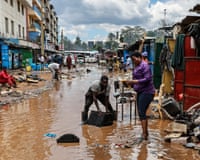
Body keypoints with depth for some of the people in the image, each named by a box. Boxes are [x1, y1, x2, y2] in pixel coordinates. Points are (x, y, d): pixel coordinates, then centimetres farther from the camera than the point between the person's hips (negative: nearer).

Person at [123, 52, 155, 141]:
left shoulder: (144, 66, -11)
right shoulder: (137, 67, 15)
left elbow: (147, 79, -20)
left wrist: (134, 81, -22)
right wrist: (130, 83, 1)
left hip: (146, 92, -9)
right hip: (140, 92, 9)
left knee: (141, 112, -13)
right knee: (141, 113, 12)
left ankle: (144, 134, -11)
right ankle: (145, 132, 24)